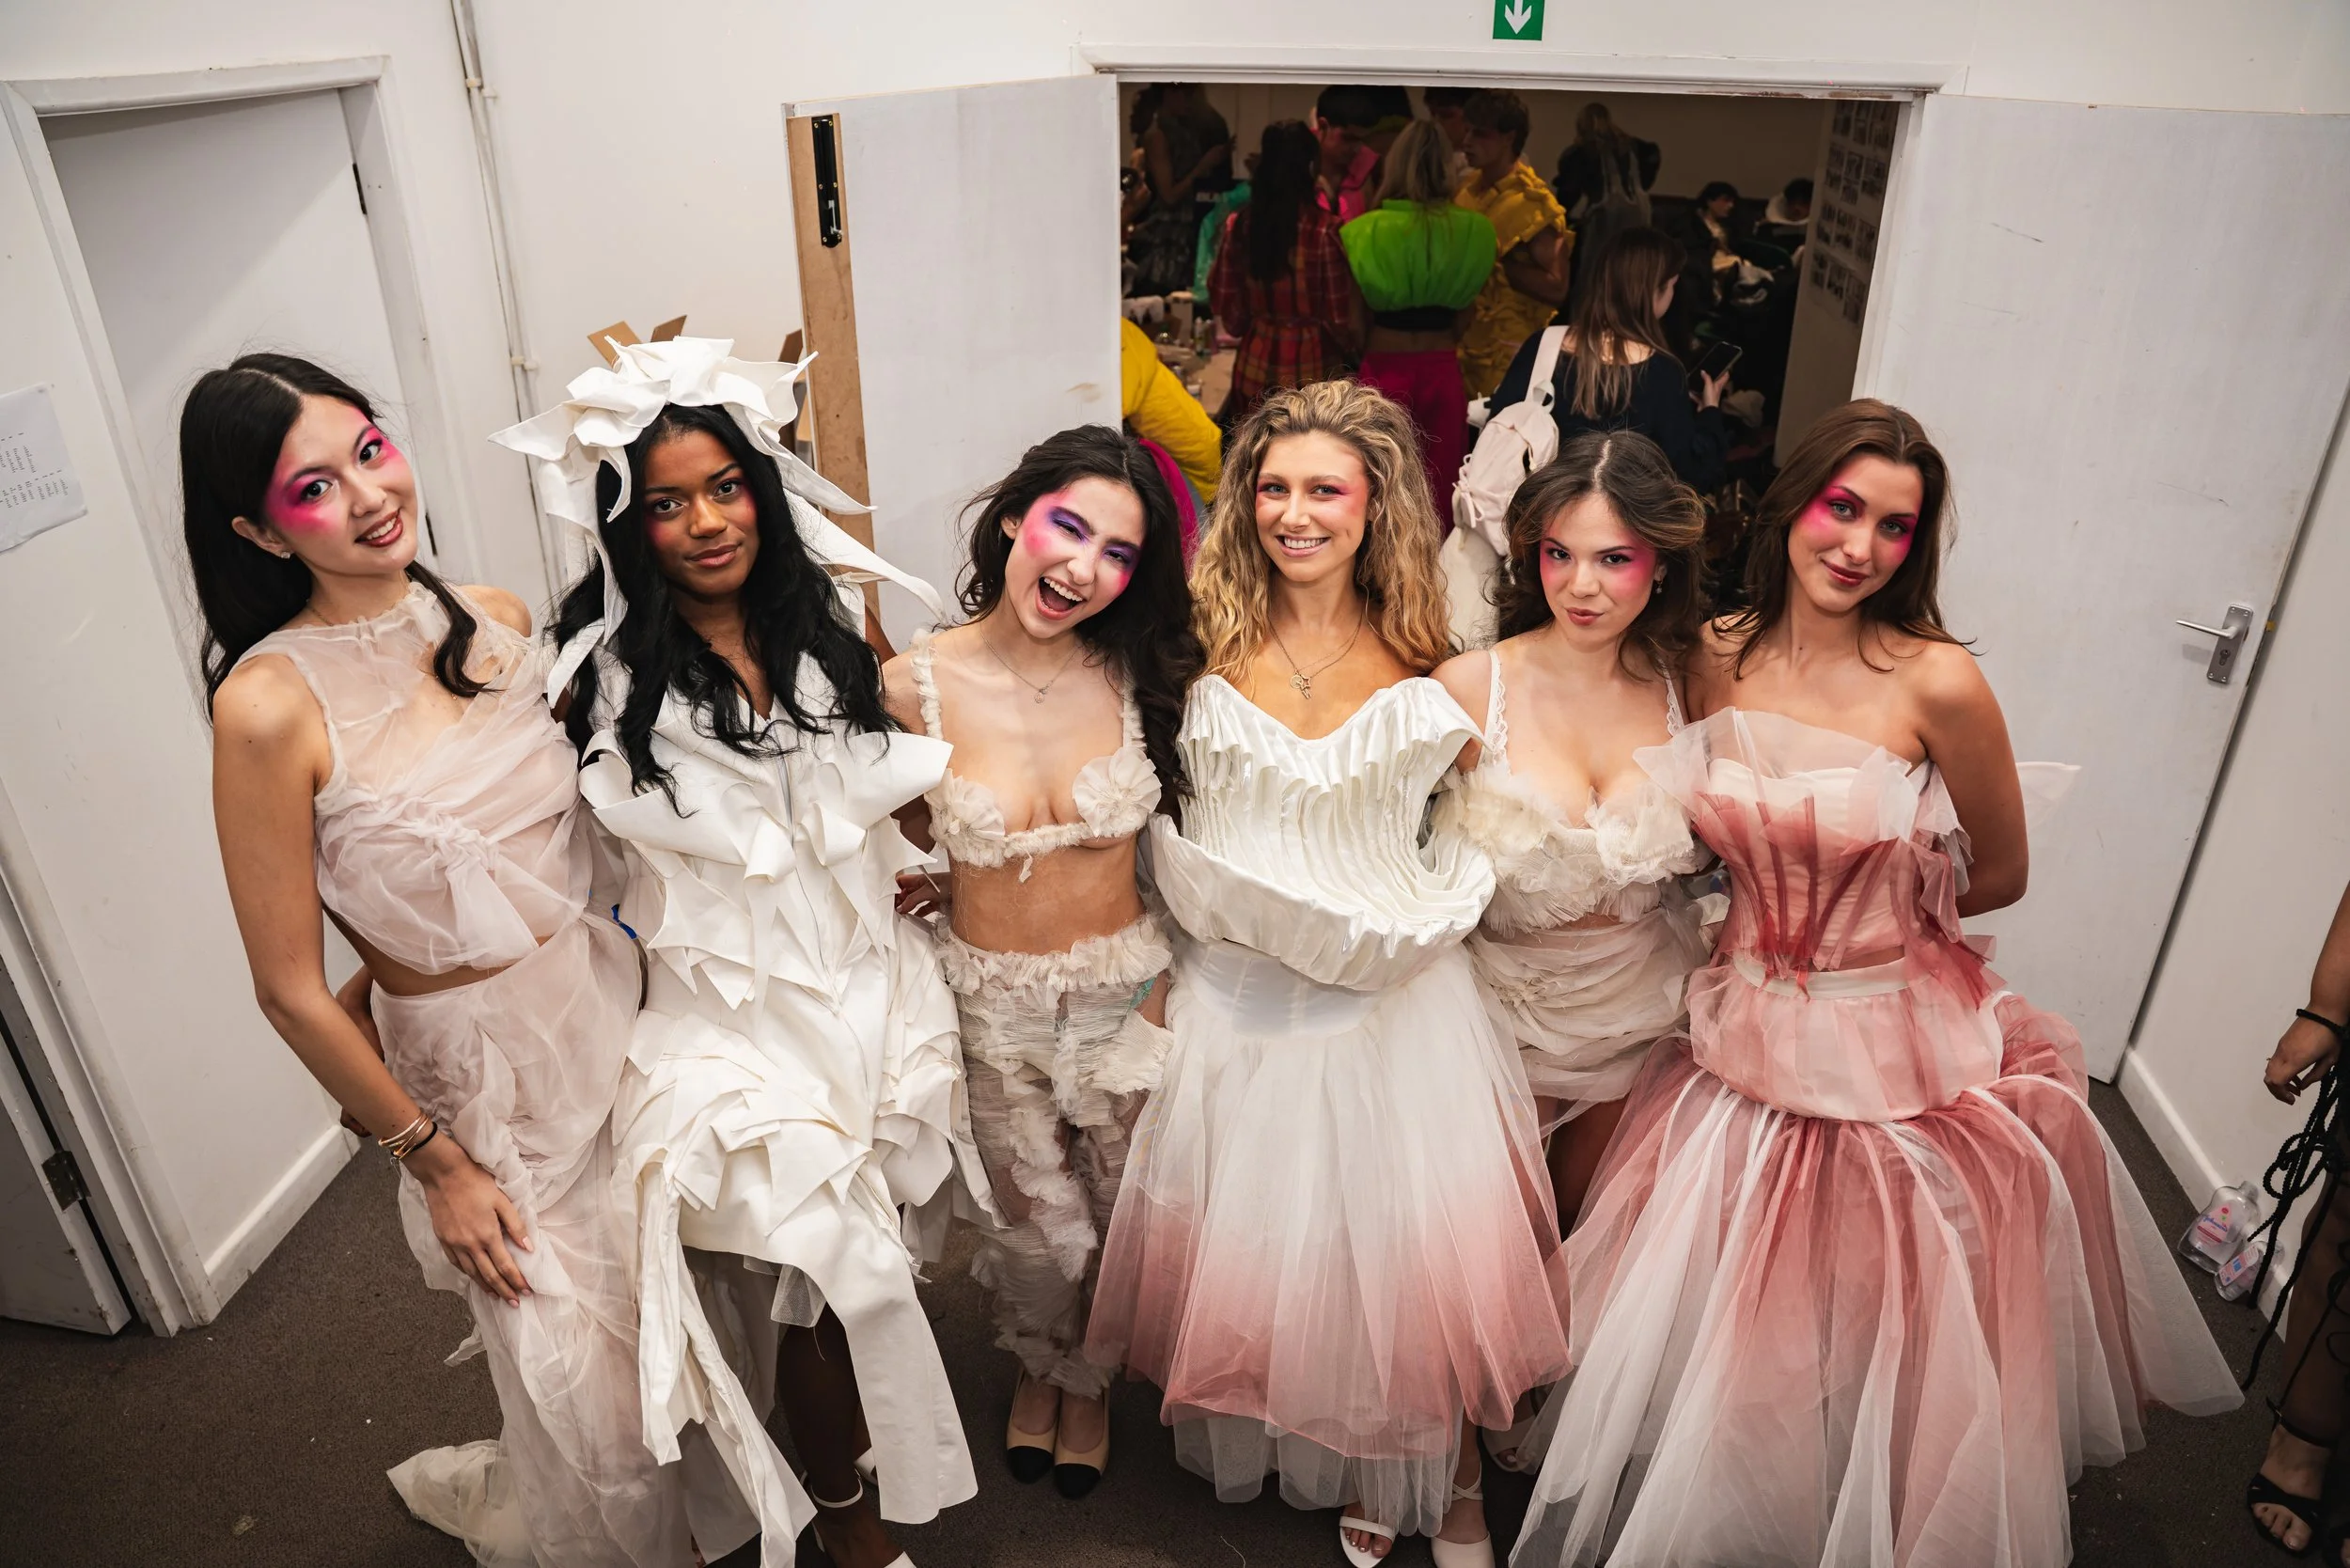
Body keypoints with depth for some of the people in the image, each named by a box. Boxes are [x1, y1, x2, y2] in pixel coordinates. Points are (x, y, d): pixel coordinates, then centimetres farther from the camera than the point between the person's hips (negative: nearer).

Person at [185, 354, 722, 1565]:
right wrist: (431, 1160, -7)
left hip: (611, 1004, 5)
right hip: (480, 1074, -5)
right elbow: (292, 993, -14)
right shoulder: (271, 705, -20)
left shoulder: (495, 620, -4)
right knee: (606, 1432, 8)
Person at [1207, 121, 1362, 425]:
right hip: (1313, 366, -4)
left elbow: (1230, 315, 6)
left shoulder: (1238, 226, -3)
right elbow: (1342, 318, -7)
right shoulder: (1325, 231, -14)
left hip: (1255, 365, 4)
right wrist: (1355, 343, 14)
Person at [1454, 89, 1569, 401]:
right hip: (1461, 338, 7)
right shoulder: (1467, 188, 8)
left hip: (1506, 351, -6)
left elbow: (1557, 288, -19)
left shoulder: (1532, 203, -12)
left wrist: (1496, 264, -19)